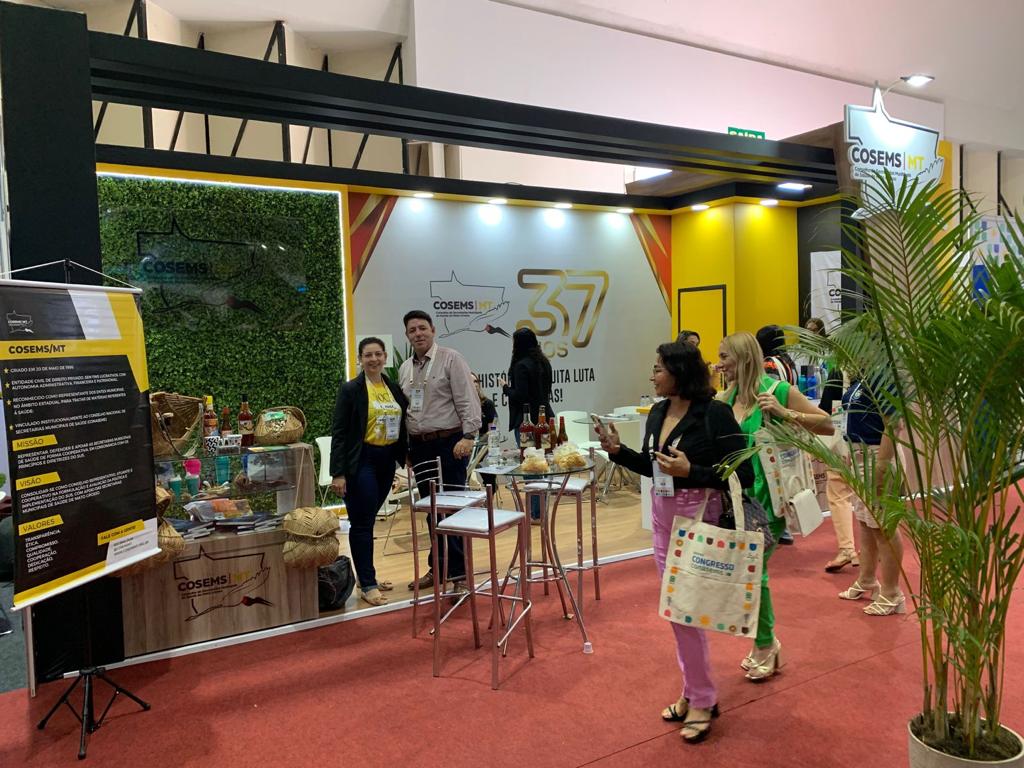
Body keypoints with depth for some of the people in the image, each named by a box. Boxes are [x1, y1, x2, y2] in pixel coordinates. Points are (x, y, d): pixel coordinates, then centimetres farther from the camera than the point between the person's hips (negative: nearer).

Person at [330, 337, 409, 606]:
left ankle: (366, 575, 26)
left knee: (368, 519, 14)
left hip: (387, 461, 5)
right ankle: (367, 585, 6)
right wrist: (338, 473, -14)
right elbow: (339, 433, -9)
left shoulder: (394, 388, 9)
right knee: (362, 523, -2)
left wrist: (407, 460, 8)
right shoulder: (350, 389, -6)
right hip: (362, 462, -5)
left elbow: (402, 427, 13)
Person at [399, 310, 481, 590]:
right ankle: (439, 567, 22)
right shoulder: (404, 369, 14)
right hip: (419, 446, 6)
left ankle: (457, 567, 7)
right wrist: (406, 447, 14)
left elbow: (468, 401, -10)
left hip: (449, 443, -6)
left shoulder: (450, 359, -4)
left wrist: (468, 436, -19)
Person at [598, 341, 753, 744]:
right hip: (662, 514, 8)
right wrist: (618, 450, 0)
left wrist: (690, 472, -25)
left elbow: (742, 474, -18)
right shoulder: (657, 413, 4)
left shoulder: (715, 414, -17)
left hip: (698, 516, -8)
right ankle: (693, 690, 32)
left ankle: (703, 701, 20)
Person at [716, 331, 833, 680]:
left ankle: (765, 645, 24)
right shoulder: (730, 395, 6)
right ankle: (766, 642, 34)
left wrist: (785, 413, -22)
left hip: (766, 497, -6)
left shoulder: (777, 390, -11)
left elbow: (828, 425, -10)